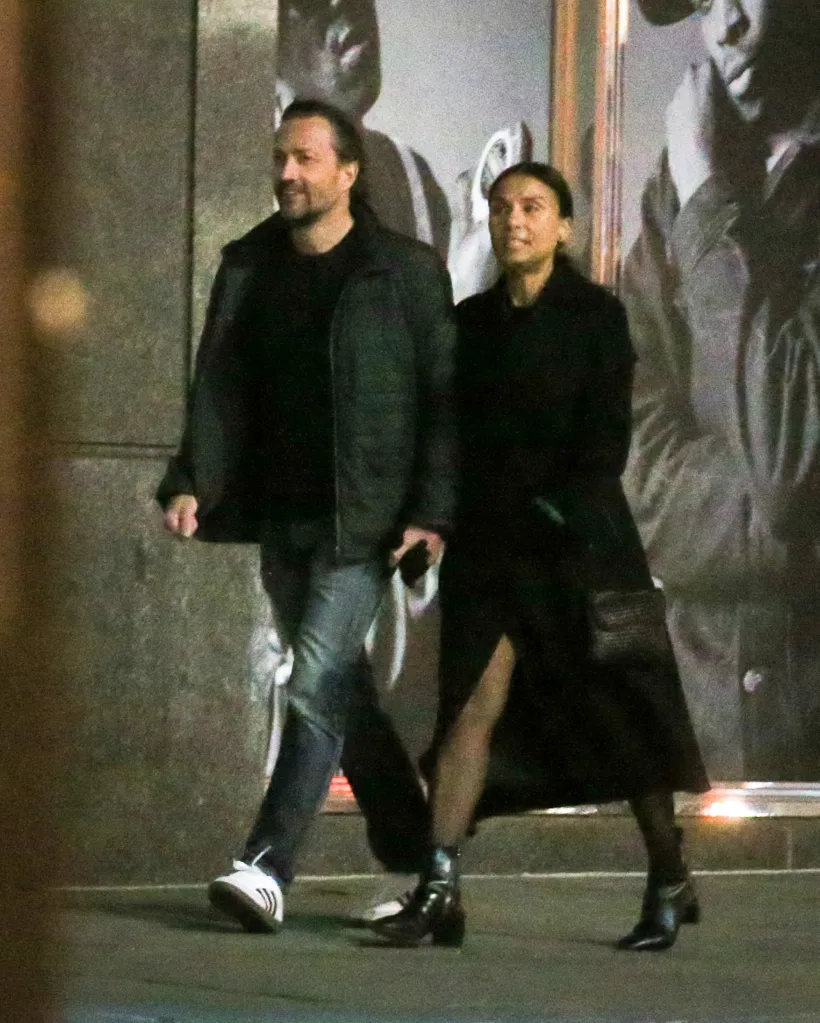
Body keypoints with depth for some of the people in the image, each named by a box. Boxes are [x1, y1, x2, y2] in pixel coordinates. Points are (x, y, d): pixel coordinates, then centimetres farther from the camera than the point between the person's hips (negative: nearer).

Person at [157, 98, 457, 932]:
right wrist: (191, 482, -6)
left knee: (317, 686, -16)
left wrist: (431, 512, -11)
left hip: (363, 520, -6)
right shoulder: (248, 269, 11)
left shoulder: (405, 270, -2)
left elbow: (444, 398, -3)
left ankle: (267, 867, -22)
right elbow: (221, 388, 9)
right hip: (281, 517, 6)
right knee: (338, 692, 10)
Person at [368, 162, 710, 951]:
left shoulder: (595, 316, -1)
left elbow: (607, 442, -7)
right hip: (490, 544, 3)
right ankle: (439, 890, -17)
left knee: (619, 709, 5)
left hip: (579, 538, -3)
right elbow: (450, 433, 12)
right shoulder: (471, 322, 11)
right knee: (476, 701, -11)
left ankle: (670, 881, 21)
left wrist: (558, 510, -17)